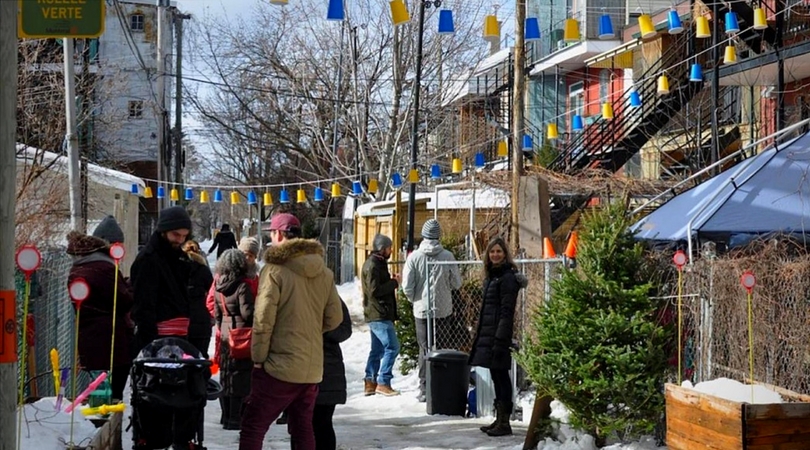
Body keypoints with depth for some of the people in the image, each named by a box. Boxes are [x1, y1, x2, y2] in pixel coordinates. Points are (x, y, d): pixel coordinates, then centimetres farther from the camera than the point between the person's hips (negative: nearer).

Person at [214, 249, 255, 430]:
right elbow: (247, 313, -17)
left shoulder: (219, 287, 7)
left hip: (225, 334, 7)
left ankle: (226, 415, 19)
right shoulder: (242, 286, -15)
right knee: (240, 376, -3)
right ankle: (235, 418, -5)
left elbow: (217, 313, 14)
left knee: (225, 375, 12)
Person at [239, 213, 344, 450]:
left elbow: (263, 320, -14)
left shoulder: (274, 270, -12)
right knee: (303, 428, 16)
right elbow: (334, 318, 7)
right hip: (313, 368, 6)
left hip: (280, 367, -6)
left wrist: (258, 358, -5)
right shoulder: (324, 273, 5)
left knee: (252, 427, -1)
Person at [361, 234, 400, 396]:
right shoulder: (372, 265, -15)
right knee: (392, 346, -10)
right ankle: (383, 383, -8)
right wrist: (394, 283, -14)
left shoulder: (377, 263, 18)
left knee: (377, 349, 13)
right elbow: (374, 290, -22)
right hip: (379, 314, -11)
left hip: (377, 314, 11)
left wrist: (392, 281, 6)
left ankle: (370, 383, 17)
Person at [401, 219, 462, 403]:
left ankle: (424, 388, 5)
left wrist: (414, 299, 10)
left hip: (421, 309, 0)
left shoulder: (414, 257, -9)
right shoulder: (447, 256, -9)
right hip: (443, 309, 0)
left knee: (424, 348, 6)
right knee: (441, 346, 11)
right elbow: (456, 283, -2)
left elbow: (407, 286, -9)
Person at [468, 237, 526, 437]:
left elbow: (507, 311, -17)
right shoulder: (491, 276, 16)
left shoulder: (507, 278, -12)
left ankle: (505, 423, -1)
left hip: (499, 334, -9)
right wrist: (480, 335, 19)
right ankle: (499, 419, 20)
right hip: (487, 334, 9)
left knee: (501, 376, -5)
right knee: (496, 376, 13)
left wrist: (500, 340, -21)